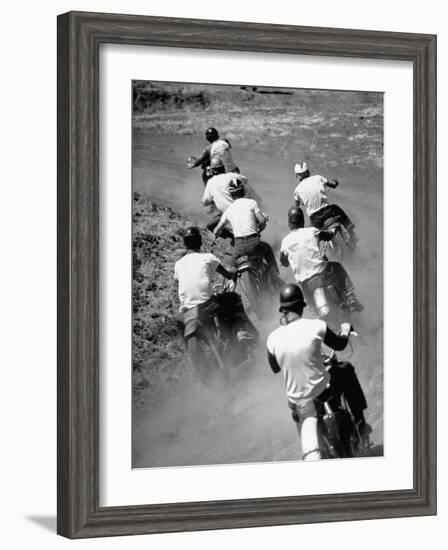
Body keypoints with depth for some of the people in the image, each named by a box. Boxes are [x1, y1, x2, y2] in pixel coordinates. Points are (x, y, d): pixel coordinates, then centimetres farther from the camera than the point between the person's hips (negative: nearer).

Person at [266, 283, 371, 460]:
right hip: (323, 388, -2)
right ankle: (360, 423, 33)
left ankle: (310, 454, 22)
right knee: (346, 370, 28)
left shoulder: (273, 338, -11)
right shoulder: (316, 326, -17)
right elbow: (339, 345, 2)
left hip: (296, 397, 2)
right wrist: (345, 331, 25)